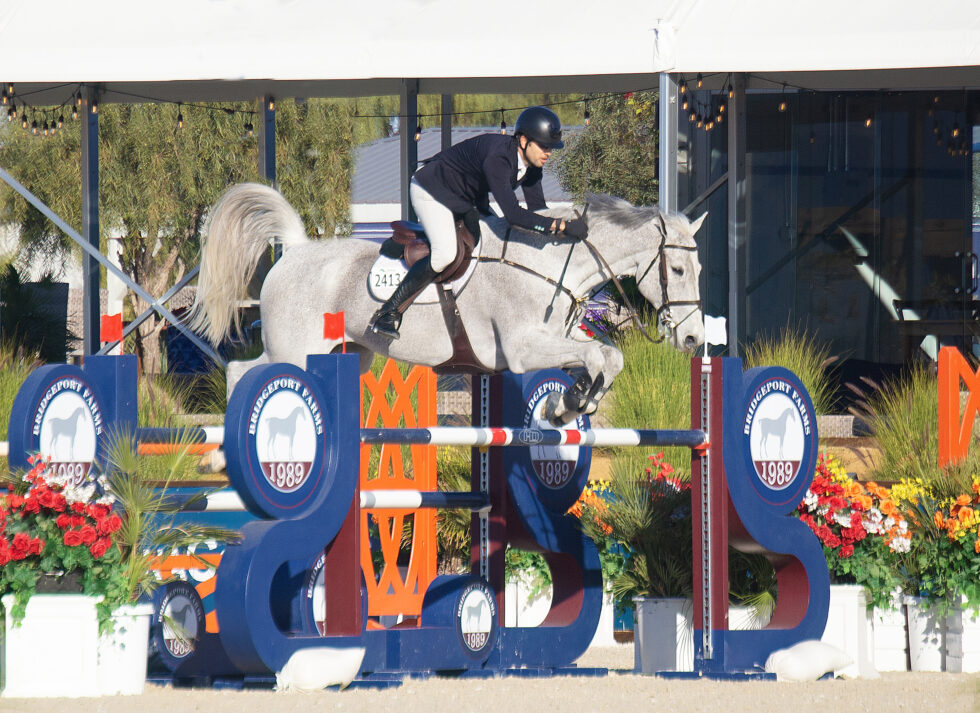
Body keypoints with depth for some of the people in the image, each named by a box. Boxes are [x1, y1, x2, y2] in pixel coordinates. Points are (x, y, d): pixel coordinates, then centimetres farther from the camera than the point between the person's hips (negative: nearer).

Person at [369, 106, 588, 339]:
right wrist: (561, 226, -47)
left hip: (464, 200, 10)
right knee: (444, 254, -27)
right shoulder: (497, 158, -37)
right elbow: (513, 214, -44)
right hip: (430, 191, -10)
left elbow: (537, 207, -1)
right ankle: (388, 313, -20)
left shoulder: (531, 164, -10)